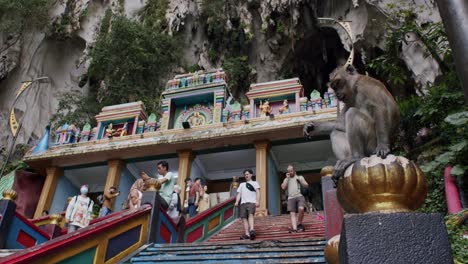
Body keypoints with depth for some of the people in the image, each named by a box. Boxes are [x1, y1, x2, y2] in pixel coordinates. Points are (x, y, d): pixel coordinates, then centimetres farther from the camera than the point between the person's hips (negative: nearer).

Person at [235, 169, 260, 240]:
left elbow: (258, 192, 6)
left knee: (250, 214, -27)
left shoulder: (254, 183, 20)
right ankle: (247, 234, -14)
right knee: (244, 218, -10)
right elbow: (239, 194, 22)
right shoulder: (242, 184, 32)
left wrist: (257, 201, -11)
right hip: (243, 203, 4)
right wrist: (237, 202, 3)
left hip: (251, 202, -4)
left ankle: (252, 230, -43)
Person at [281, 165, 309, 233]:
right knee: (292, 214, -10)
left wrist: (299, 180, -2)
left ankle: (299, 224, -8)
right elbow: (283, 187, 5)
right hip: (291, 198, 2)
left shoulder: (299, 177, 18)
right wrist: (287, 178, 4)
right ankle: (294, 228, -19)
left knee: (301, 209, -26)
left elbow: (306, 185, 11)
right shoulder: (286, 179, 22)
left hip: (299, 196, -2)